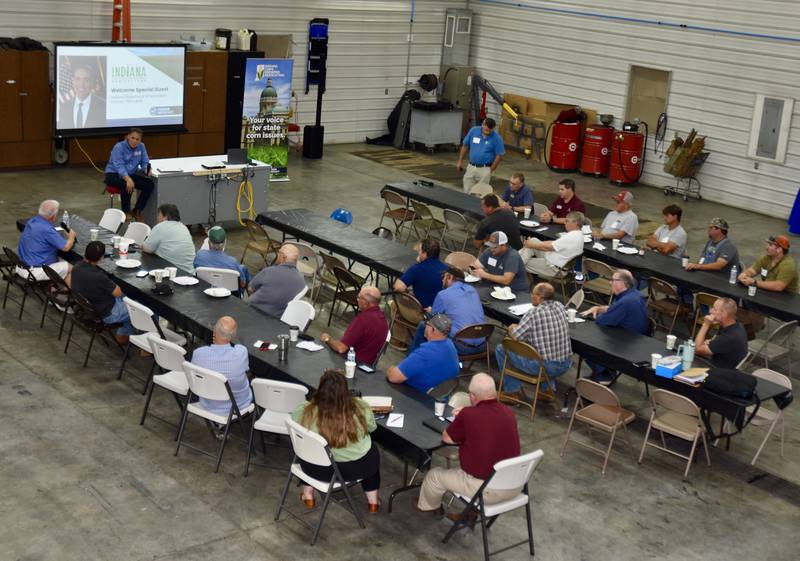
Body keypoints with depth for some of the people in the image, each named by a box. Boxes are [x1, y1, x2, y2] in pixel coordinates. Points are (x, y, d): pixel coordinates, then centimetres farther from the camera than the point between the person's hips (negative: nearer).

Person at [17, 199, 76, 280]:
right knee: (69, 268, -1)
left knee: (59, 260, 23)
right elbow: (66, 247, -17)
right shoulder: (47, 229, -24)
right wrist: (71, 236, 5)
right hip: (34, 272, -9)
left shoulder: (32, 221, 3)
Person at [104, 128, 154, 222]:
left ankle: (137, 211, -4)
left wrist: (147, 169, -26)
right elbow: (119, 166, -29)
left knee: (149, 184, -18)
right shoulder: (119, 147, -18)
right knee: (127, 185, -37)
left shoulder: (141, 146, -2)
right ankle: (126, 212, -16)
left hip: (131, 174, 6)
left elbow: (145, 162, 0)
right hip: (113, 174, -5)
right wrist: (128, 179, -46)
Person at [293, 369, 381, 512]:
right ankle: (373, 500, 38)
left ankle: (308, 495, 41)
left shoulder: (304, 411, -21)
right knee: (372, 449, 32)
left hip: (319, 470, 0)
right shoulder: (361, 408, -20)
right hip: (357, 469, 0)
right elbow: (371, 427, 1)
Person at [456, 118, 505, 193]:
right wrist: (460, 161, 10)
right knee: (467, 192, 7)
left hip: (484, 170, -3)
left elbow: (498, 155, -5)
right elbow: (465, 146, 8)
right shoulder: (473, 131, -3)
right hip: (471, 167, 3)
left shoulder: (497, 138, -11)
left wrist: (490, 170, -3)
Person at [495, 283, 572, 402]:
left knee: (501, 349, 9)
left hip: (543, 367, -7)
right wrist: (519, 327, 19)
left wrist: (512, 329, 10)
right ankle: (548, 389, 29)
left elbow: (515, 337, -13)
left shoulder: (533, 313, -17)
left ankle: (513, 391, 19)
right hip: (565, 365, 7)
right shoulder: (560, 307, 3)